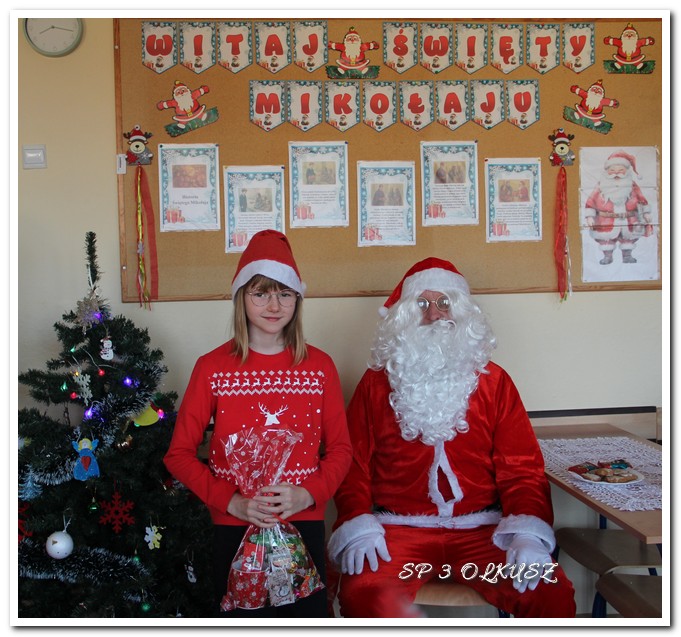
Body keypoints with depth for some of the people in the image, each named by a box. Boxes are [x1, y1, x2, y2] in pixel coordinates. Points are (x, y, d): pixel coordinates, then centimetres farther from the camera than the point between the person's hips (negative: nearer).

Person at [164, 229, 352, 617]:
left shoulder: (319, 366, 1)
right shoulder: (213, 367, -3)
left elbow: (340, 448, 6)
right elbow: (180, 453, 0)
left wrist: (309, 493, -12)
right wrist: (231, 501, -12)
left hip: (304, 524, 1)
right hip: (234, 528, -1)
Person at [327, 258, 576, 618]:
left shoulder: (492, 380, 11)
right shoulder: (376, 382, 9)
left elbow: (521, 468, 4)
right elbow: (354, 464, 5)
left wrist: (528, 531, -13)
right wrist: (357, 528, -13)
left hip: (482, 530, 2)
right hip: (398, 530, -1)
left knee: (553, 595, -21)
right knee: (362, 595, -30)